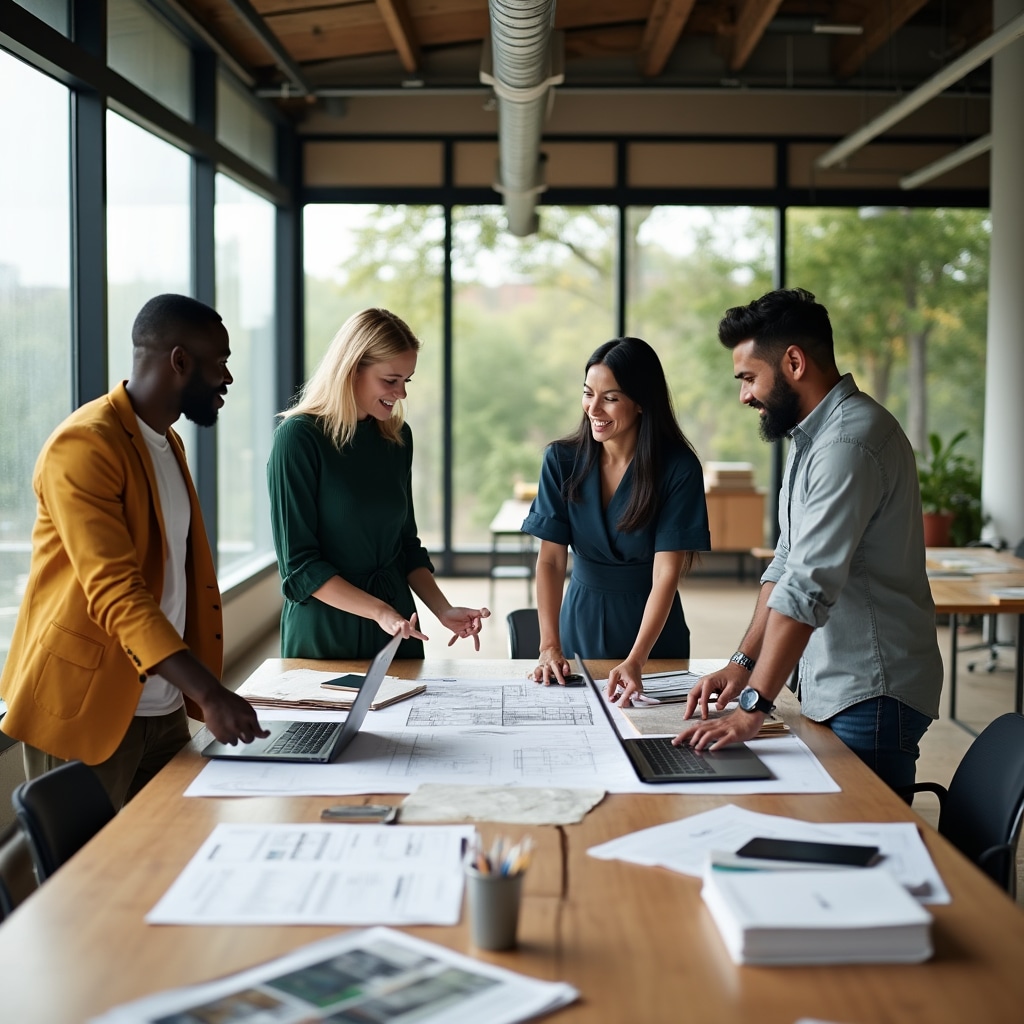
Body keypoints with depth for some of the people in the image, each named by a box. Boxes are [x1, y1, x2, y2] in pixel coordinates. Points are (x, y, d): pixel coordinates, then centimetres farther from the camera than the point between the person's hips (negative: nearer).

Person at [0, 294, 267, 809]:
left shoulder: (168, 443, 15)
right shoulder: (83, 447, -16)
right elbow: (115, 592, -26)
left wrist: (205, 692, 12)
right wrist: (209, 692, -34)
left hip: (165, 709, 8)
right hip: (85, 713, -8)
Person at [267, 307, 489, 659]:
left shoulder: (398, 436, 4)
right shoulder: (299, 437, -14)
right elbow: (299, 565, -15)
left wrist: (443, 611, -2)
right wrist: (378, 611, -23)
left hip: (397, 632, 5)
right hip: (324, 637, -5)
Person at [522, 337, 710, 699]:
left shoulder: (679, 468, -16)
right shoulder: (562, 460, -8)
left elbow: (666, 573, -21)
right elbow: (550, 559, -11)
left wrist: (635, 661, -31)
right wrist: (549, 646, -23)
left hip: (652, 626, -2)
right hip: (581, 621, 2)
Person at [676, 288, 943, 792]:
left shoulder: (849, 442, -21)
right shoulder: (813, 437, 14)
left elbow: (809, 588, -28)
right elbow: (787, 563, 15)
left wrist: (751, 708, -29)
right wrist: (742, 663, 6)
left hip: (871, 695, -9)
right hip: (831, 691, 9)